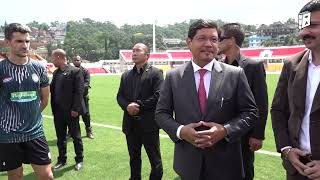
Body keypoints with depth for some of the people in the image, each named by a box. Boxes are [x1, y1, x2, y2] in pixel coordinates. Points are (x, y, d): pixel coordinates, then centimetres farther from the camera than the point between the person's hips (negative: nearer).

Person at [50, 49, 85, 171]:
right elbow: (51, 89, 11)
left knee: (75, 136, 7)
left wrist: (75, 108, -17)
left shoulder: (75, 71, -9)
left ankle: (79, 160, 21)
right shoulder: (55, 72, 13)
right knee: (60, 137, 14)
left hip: (70, 111, -6)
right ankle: (61, 160, 28)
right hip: (58, 111, 6)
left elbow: (79, 92, -14)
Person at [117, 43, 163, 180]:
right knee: (134, 158, 19)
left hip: (148, 123, -5)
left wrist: (139, 106, -16)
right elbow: (120, 96, 10)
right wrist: (127, 106, -11)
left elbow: (158, 96, -14)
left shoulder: (155, 73, -4)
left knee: (155, 159, 7)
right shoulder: (126, 75, 14)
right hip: (131, 124, 6)